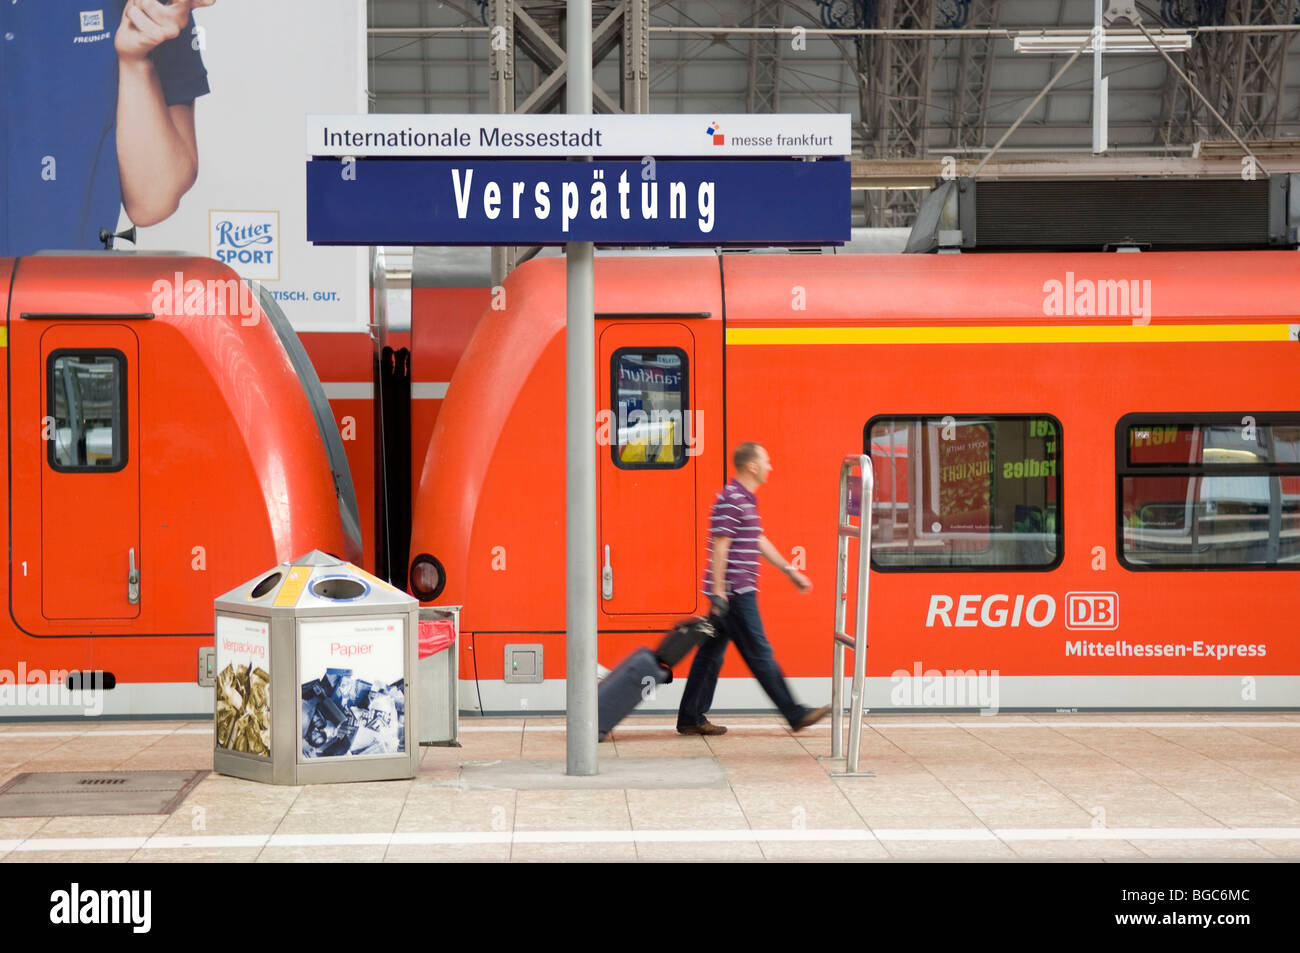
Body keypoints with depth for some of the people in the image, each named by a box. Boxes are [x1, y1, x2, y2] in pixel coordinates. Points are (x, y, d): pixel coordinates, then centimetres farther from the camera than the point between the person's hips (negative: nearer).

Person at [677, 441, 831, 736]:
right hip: (734, 593, -10)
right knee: (759, 654, -4)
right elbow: (719, 546, -19)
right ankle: (796, 714, 1)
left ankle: (690, 719, 14)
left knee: (711, 654, 10)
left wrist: (791, 571, 25)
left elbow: (760, 542, 25)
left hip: (740, 592, 10)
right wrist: (718, 592, -21)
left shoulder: (746, 500, 17)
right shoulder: (731, 500, -15)